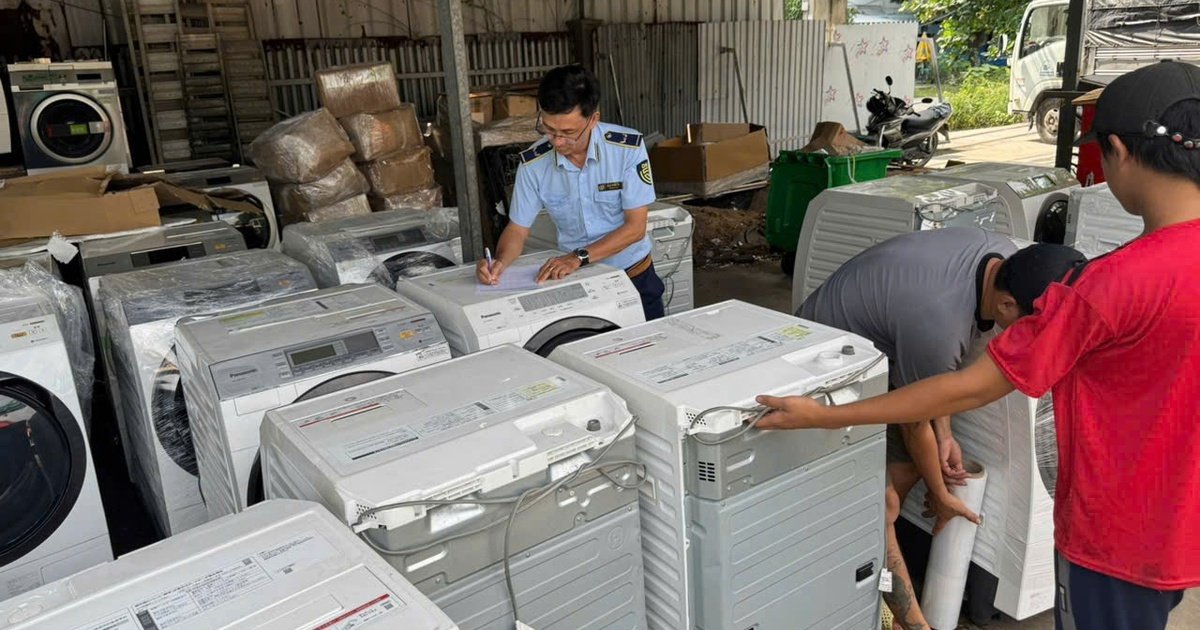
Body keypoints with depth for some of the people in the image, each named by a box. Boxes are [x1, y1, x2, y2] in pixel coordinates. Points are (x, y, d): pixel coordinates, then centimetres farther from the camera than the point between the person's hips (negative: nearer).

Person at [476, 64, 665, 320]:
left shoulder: (628, 148, -15)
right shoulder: (533, 163, -9)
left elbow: (635, 227, -14)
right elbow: (517, 228, 1)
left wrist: (579, 257, -24)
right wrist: (500, 261, -20)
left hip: (634, 277, -1)